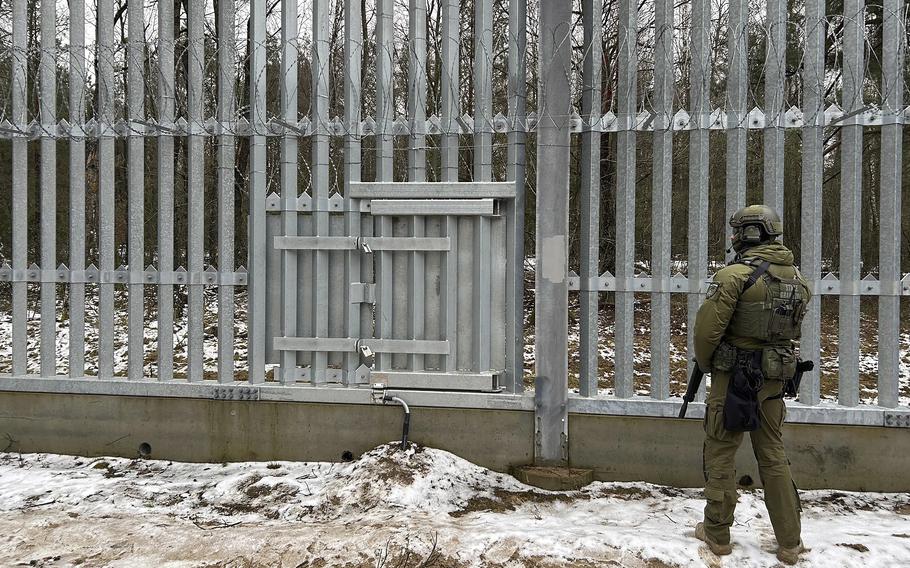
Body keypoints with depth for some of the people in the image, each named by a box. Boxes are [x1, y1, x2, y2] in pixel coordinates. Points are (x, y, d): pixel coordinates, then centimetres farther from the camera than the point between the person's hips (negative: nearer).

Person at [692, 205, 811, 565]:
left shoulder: (734, 275, -17)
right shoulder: (797, 279, 6)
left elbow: (707, 329, -17)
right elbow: (793, 331, 13)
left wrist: (705, 364, 1)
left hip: (734, 378, -6)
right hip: (773, 380, 6)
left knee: (720, 454, 7)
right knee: (773, 456, 15)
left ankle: (717, 534, 18)